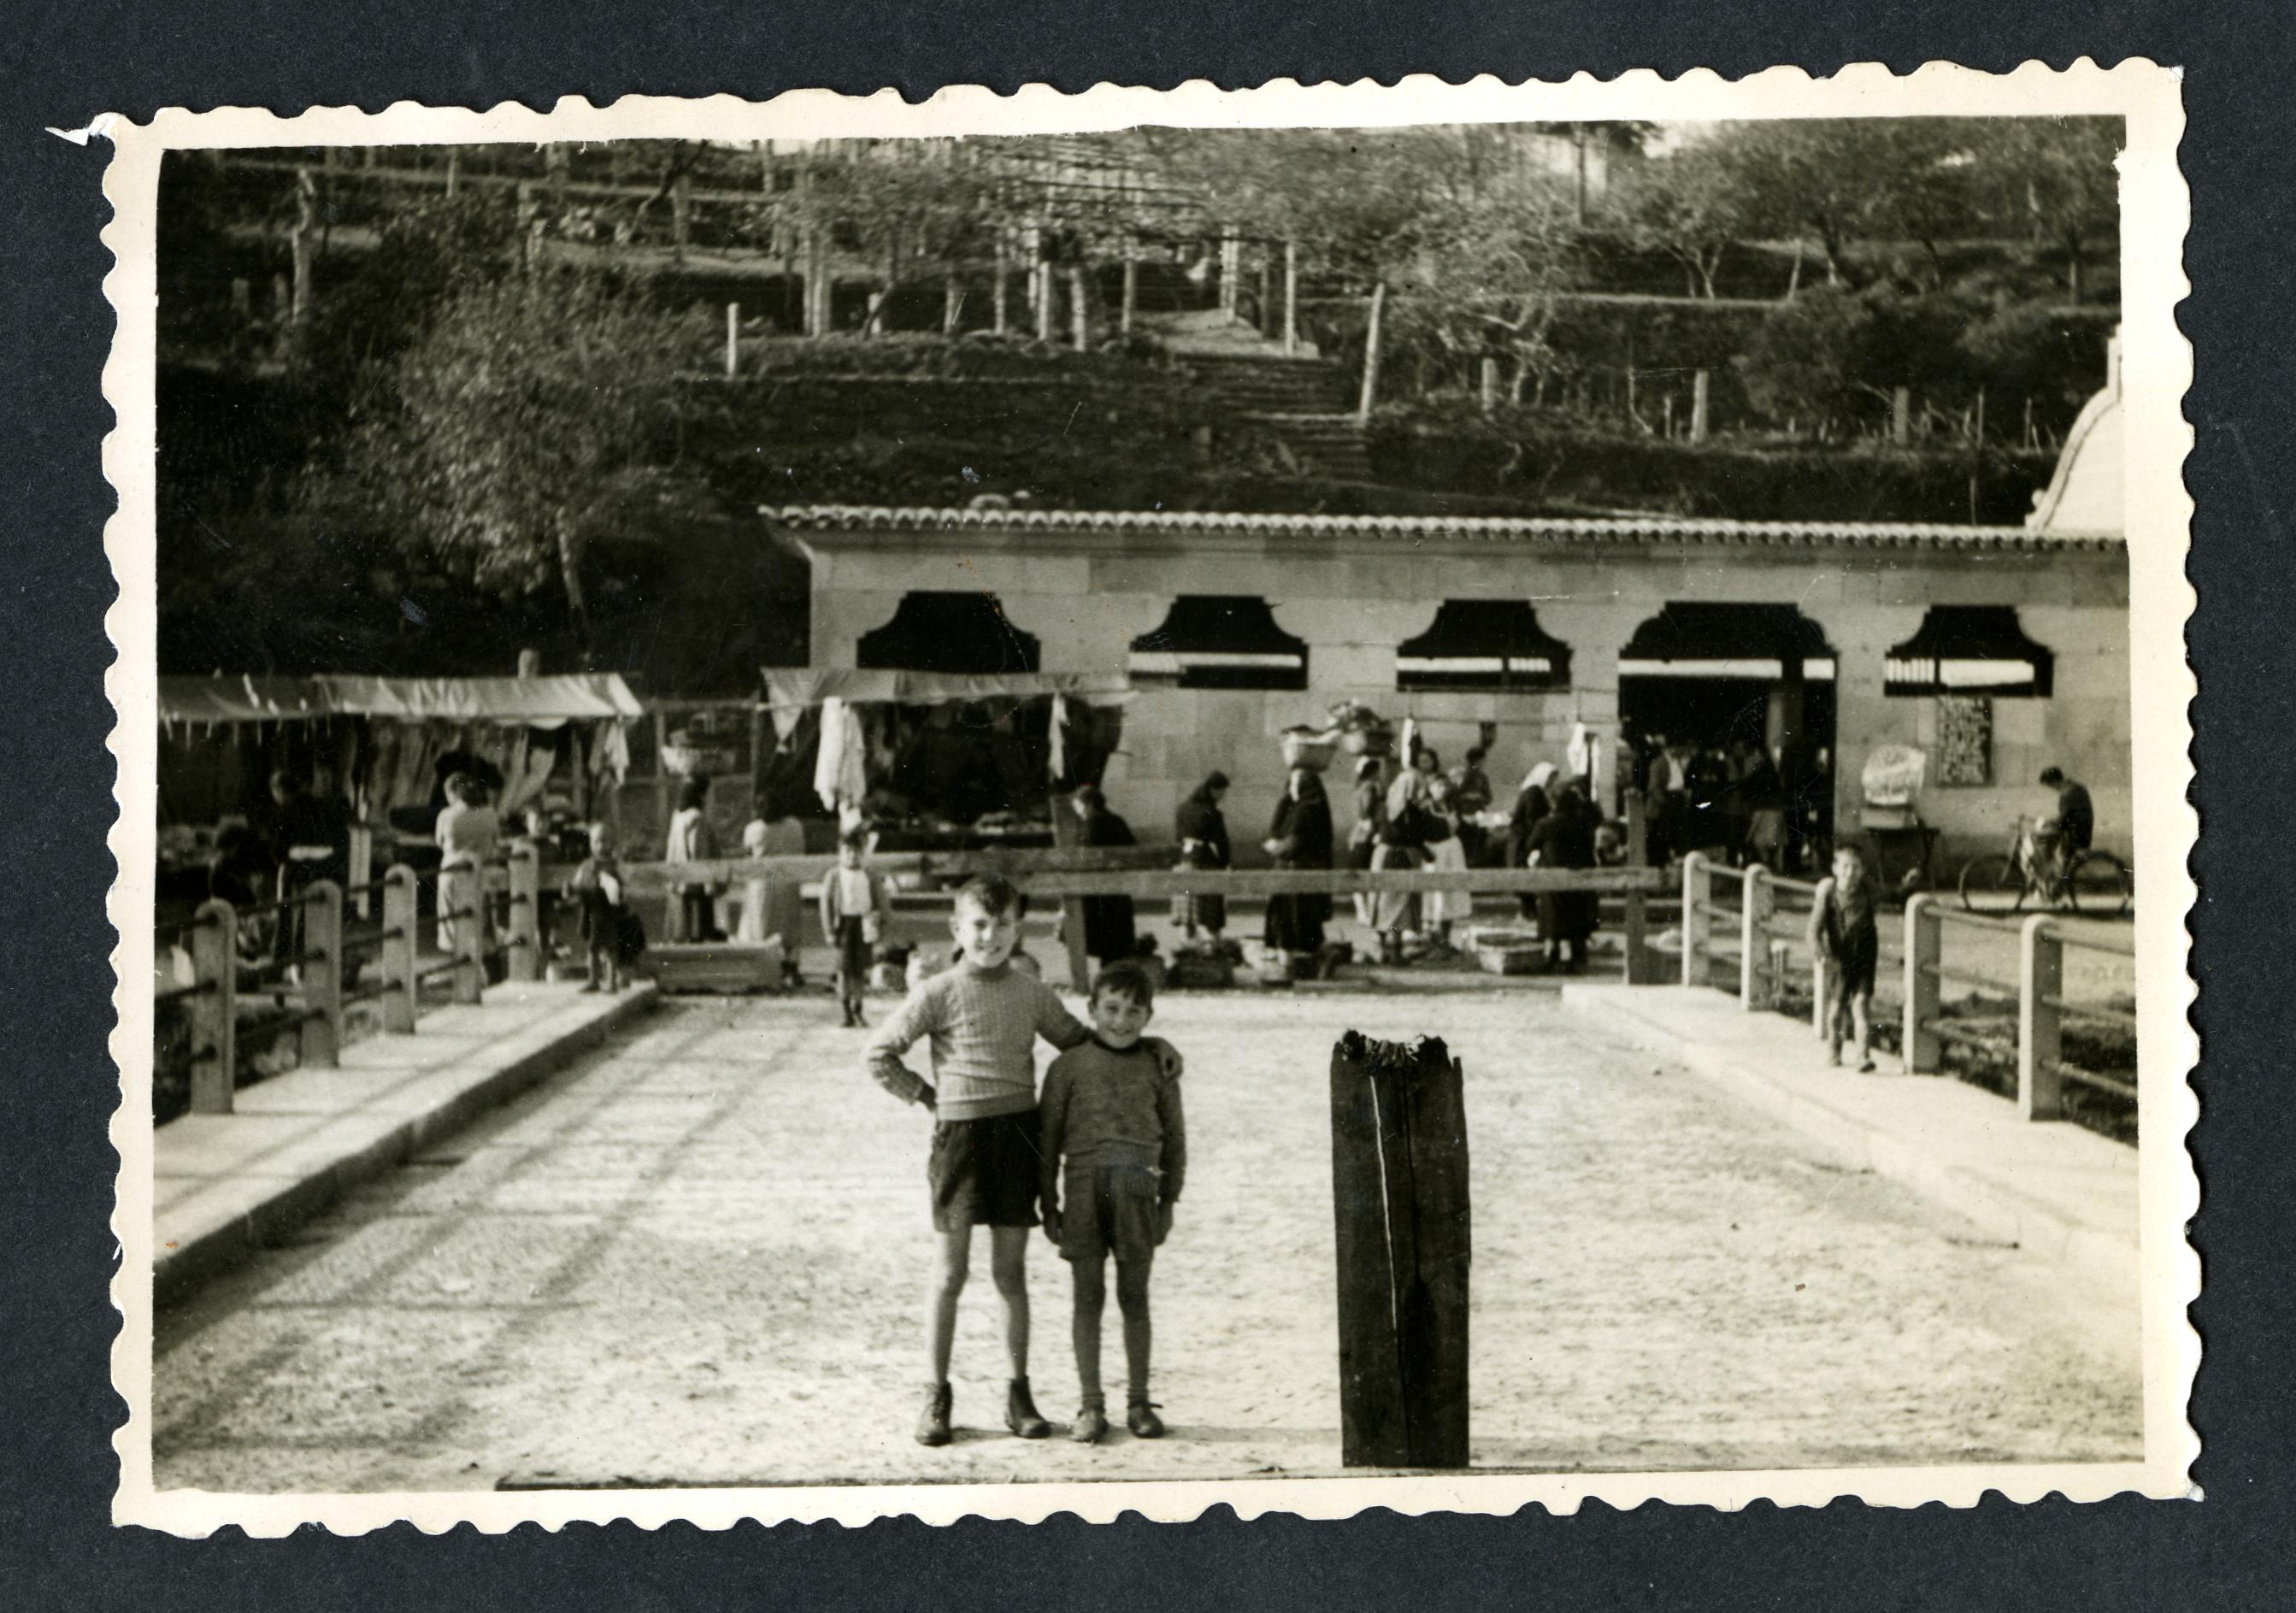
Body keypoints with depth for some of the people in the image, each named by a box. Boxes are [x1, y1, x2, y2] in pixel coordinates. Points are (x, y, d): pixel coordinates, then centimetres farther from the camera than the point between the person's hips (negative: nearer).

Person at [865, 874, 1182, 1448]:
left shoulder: (1032, 993, 9)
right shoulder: (939, 994, -2)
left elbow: (1080, 1043, 21)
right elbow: (879, 1056, 1)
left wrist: (1149, 1044, 12)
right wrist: (929, 1095, -2)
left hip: (1019, 1132, 3)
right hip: (961, 1135, -3)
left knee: (1011, 1271, 8)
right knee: (949, 1274, 1)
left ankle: (1018, 1396, 16)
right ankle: (936, 1396, 11)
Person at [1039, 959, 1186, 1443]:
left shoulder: (1157, 1068, 8)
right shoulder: (1068, 1067, 5)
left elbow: (1174, 1137, 12)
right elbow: (1048, 1139, 7)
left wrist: (1168, 1201, 9)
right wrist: (1048, 1204, 4)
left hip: (1137, 1190, 1)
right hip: (1083, 1188, 0)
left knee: (1134, 1298, 7)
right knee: (1087, 1298, 4)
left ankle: (1138, 1401, 17)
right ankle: (1090, 1406, 11)